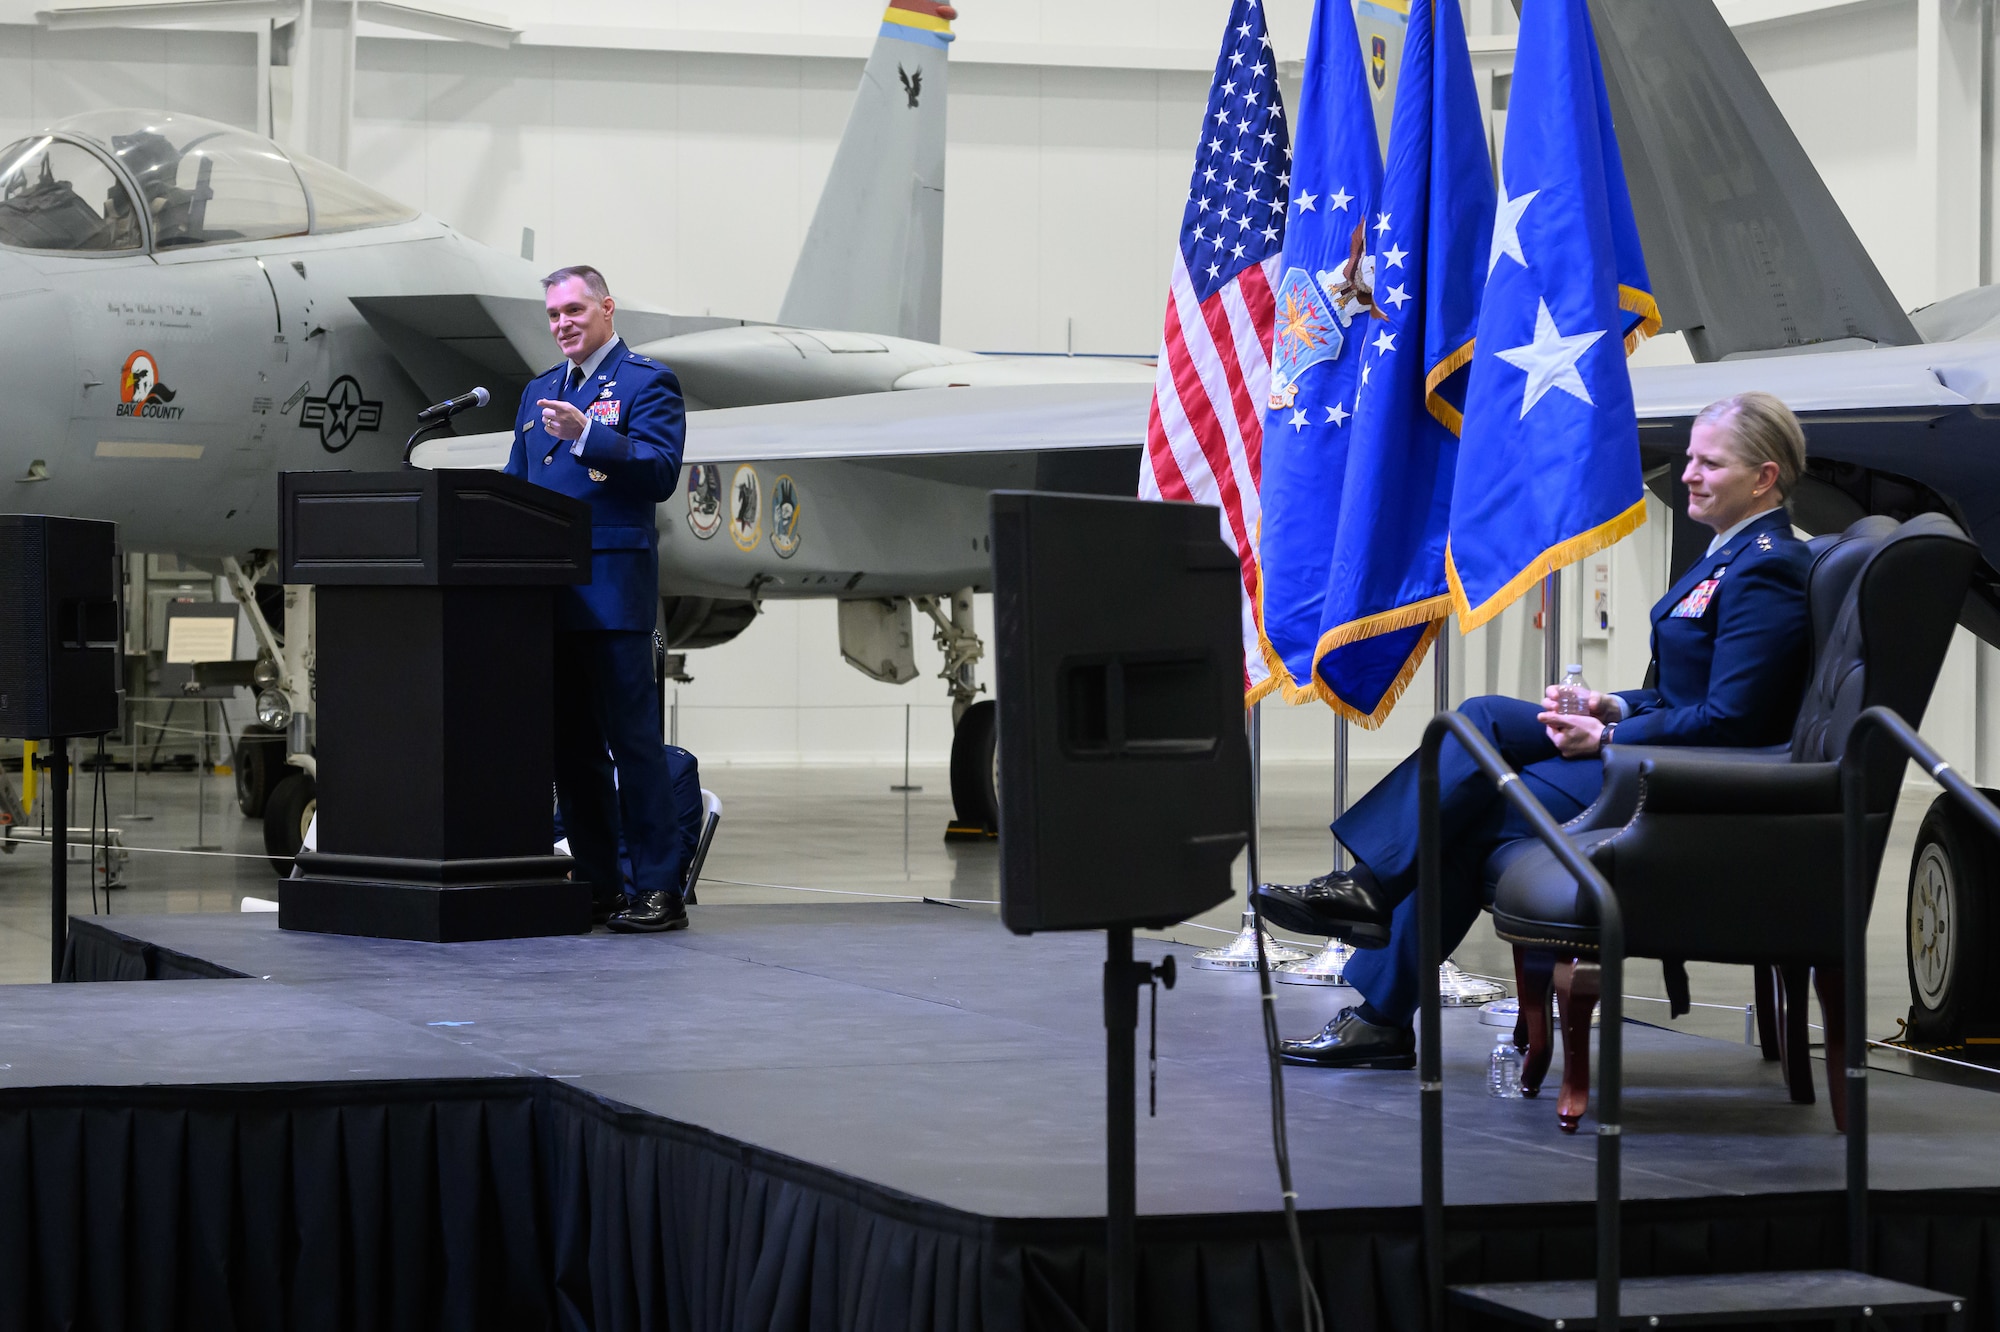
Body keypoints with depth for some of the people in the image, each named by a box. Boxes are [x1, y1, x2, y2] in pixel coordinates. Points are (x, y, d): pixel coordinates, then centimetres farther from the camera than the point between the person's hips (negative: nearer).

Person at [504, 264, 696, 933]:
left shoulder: (646, 382, 1)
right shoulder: (539, 392, 22)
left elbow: (660, 473, -12)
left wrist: (585, 434, -21)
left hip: (610, 588, -7)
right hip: (547, 592, 7)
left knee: (634, 740, -8)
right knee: (571, 745, 8)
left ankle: (658, 888, -6)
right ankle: (596, 885, 14)